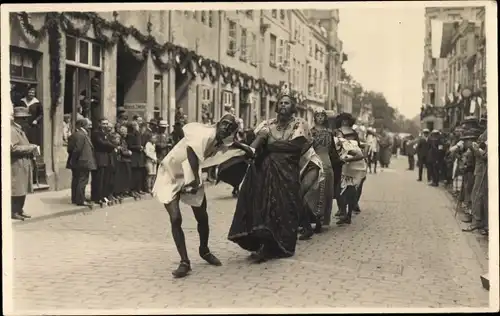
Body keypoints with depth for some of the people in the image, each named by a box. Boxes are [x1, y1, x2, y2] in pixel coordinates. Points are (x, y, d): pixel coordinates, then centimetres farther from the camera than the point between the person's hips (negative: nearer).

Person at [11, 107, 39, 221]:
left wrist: (32, 149, 9)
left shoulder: (20, 130, 17)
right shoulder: (12, 130, -14)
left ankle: (19, 210, 20)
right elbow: (13, 148, -23)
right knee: (17, 190, -5)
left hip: (24, 165, 10)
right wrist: (31, 148, -17)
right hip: (16, 166, -10)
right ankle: (14, 212, 2)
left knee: (23, 190, 12)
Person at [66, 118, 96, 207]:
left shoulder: (73, 135, 14)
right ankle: (80, 200, -5)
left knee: (76, 181, 14)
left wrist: (72, 160, 17)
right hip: (83, 163, -10)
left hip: (75, 163, 10)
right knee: (82, 181, -6)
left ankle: (75, 199, 20)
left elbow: (70, 149, 16)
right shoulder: (82, 135, -17)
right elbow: (77, 150, -23)